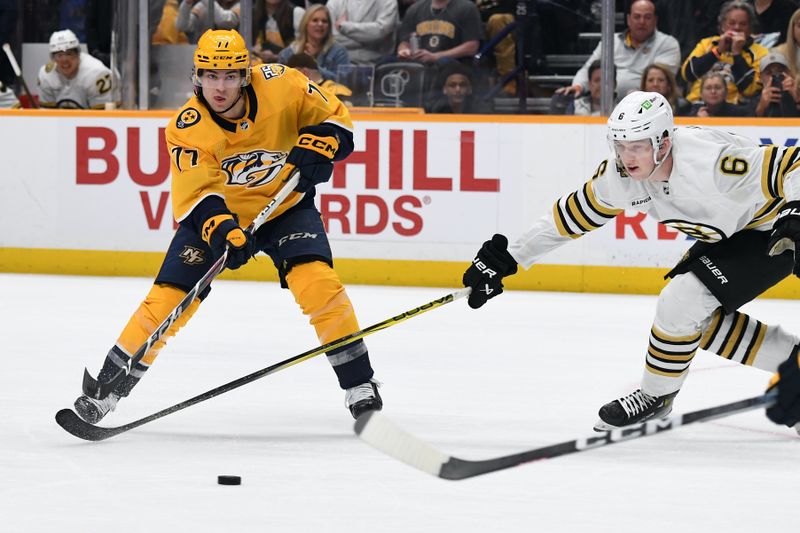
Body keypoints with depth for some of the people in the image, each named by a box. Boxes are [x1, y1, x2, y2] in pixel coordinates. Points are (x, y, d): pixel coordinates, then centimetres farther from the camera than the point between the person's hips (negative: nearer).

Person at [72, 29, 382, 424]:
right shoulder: (187, 129, -22)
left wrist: (313, 148, -27)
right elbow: (196, 194, -28)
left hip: (286, 207, 0)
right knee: (168, 296, -10)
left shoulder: (281, 85, -21)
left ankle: (358, 382, -11)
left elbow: (334, 119, -7)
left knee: (316, 280, -23)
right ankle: (106, 389, 0)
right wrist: (221, 229, -46)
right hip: (215, 214, 0)